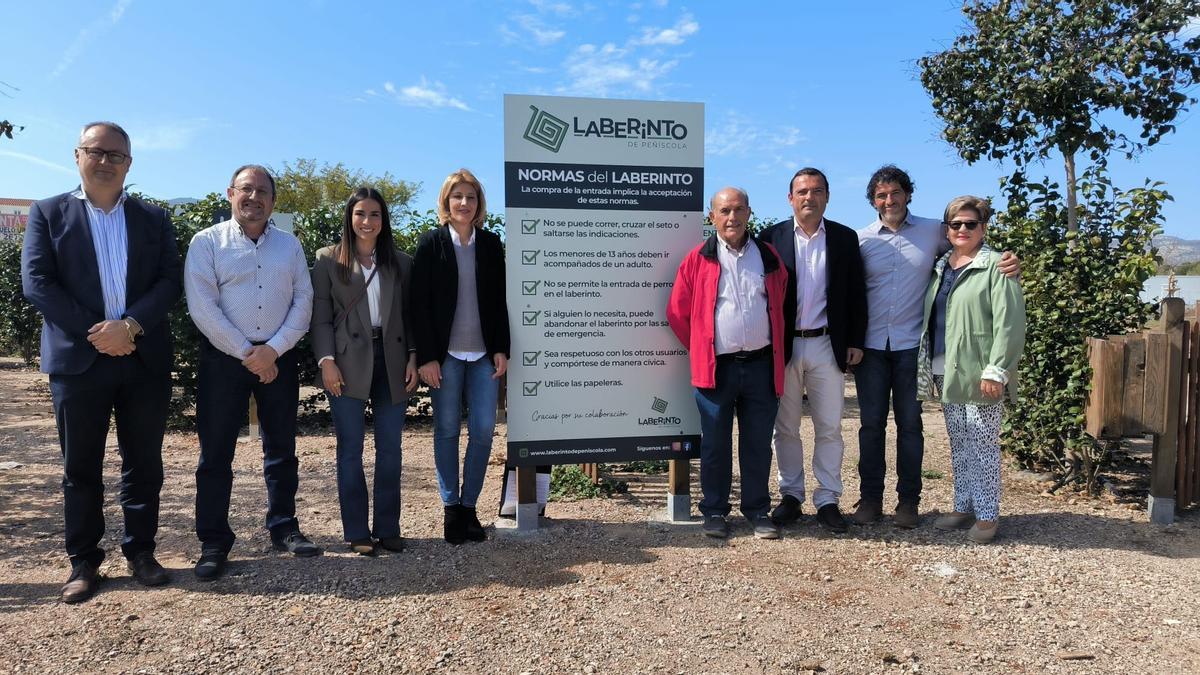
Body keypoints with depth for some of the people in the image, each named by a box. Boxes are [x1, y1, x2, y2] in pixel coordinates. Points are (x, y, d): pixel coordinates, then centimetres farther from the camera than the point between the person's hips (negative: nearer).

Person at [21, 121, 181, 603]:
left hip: (144, 359, 1)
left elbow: (170, 282, 1)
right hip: (78, 359, -1)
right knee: (80, 468, 6)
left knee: (144, 464, 7)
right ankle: (83, 562, 17)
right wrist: (96, 333, -13)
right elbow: (36, 282, -3)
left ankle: (140, 552, 19)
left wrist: (130, 326, -15)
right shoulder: (48, 213, 7)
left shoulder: (154, 219, 11)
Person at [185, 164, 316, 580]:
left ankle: (283, 529, 22)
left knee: (282, 450, 10)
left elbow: (303, 301, 2)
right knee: (216, 453, 1)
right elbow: (202, 307, -9)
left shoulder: (289, 245, 9)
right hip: (223, 359, -3)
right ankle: (213, 542, 11)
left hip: (278, 358, 3)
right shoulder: (207, 242, 0)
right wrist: (247, 353, -12)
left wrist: (273, 350, -9)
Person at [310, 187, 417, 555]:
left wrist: (413, 358, 2)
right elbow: (320, 316, 1)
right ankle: (357, 532, 10)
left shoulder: (401, 262, 12)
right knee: (350, 450, 2)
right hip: (348, 364, -2)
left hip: (391, 363, 2)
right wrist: (326, 360, -9)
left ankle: (388, 528, 15)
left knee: (390, 449, 5)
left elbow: (409, 315, 11)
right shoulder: (329, 259, 5)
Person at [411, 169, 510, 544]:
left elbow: (499, 301, 9)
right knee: (447, 431, 4)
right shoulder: (430, 244, 1)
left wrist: (501, 349, 1)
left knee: (483, 431, -1)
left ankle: (469, 507, 14)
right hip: (444, 354, -2)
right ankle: (451, 509, 15)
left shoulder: (491, 244, 9)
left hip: (484, 354, 2)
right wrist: (426, 357, -10)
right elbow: (419, 304, -3)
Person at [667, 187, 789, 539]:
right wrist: (702, 350, 8)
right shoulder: (698, 259, 1)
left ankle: (757, 509, 21)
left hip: (762, 365, 2)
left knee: (758, 443, 9)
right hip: (716, 367, -2)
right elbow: (677, 313, 4)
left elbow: (781, 304, 18)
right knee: (715, 443, 7)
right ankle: (714, 510, 19)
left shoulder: (769, 256, 8)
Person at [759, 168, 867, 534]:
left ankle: (828, 500, 15)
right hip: (783, 346, 0)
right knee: (785, 427, 8)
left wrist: (855, 342, 1)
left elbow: (856, 294, 7)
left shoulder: (845, 238, 6)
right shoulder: (772, 237, 2)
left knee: (829, 428, 5)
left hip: (828, 346, 1)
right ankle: (791, 495, 21)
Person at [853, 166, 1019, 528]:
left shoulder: (933, 231, 2)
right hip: (871, 345, 1)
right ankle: (870, 497, 18)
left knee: (910, 424, 6)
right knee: (871, 424, 7)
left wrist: (1006, 260, -12)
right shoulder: (862, 239, 4)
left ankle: (909, 500, 18)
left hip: (911, 345, -1)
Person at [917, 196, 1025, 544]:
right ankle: (964, 507, 24)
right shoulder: (940, 268, 15)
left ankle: (987, 515, 10)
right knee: (959, 446, 13)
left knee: (983, 446, 0)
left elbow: (1009, 322, -13)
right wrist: (930, 371, 12)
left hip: (979, 375, -6)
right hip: (947, 374, 7)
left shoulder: (995, 266, -6)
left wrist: (996, 370, -18)